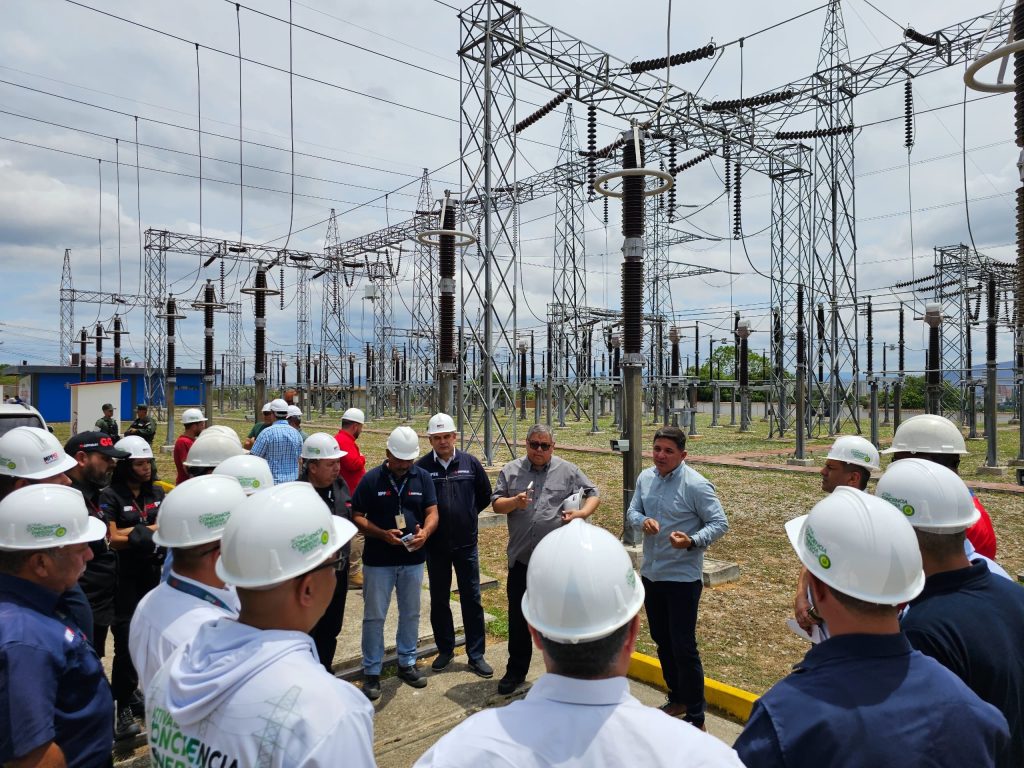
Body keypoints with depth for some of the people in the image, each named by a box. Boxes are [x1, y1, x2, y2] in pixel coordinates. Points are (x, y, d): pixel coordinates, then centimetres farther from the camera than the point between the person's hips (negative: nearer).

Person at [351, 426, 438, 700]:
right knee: (374, 616, 6)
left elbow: (432, 512, -2)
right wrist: (383, 534, -22)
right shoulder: (371, 479, -8)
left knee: (411, 614, 15)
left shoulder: (423, 477, -2)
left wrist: (425, 532, -24)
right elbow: (357, 517, -7)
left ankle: (407, 663, 33)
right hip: (378, 560, -2)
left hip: (413, 558, 3)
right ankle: (371, 672, 20)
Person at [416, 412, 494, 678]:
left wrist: (467, 515, 7)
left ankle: (476, 654, 18)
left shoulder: (470, 463, -3)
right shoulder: (421, 467, -7)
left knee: (472, 599, 6)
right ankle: (445, 649, 30)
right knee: (439, 600, 13)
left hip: (466, 544, 0)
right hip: (436, 546, 0)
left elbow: (485, 496, 9)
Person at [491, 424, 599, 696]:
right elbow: (495, 503, 3)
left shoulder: (568, 471, 1)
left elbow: (593, 494, 6)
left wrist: (582, 513, -13)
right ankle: (516, 671, 29)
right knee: (518, 617, 12)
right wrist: (514, 502, -18)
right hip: (521, 558, 2)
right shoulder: (510, 471, 4)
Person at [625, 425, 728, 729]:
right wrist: (643, 521, -14)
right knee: (662, 642, 19)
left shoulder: (695, 485, -16)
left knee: (684, 648, -1)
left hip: (683, 577, -7)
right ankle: (677, 699, 38)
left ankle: (695, 717, 15)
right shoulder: (645, 478, 3)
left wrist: (692, 541, -31)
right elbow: (632, 511, 9)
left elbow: (720, 523, -14)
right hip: (650, 574, 7)